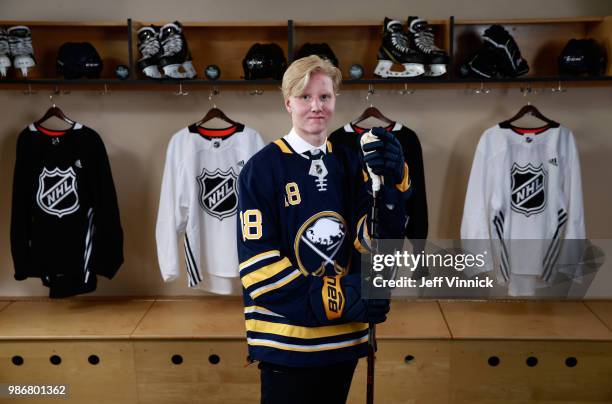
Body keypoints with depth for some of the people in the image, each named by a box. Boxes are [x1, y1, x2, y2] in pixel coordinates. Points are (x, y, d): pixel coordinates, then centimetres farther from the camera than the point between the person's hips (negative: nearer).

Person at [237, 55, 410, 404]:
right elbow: (258, 266, -14)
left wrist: (391, 183, -21)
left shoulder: (350, 164, 4)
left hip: (344, 338, 5)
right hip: (286, 342, -5)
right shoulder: (262, 168, -10)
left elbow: (374, 241, -5)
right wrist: (338, 299, -20)